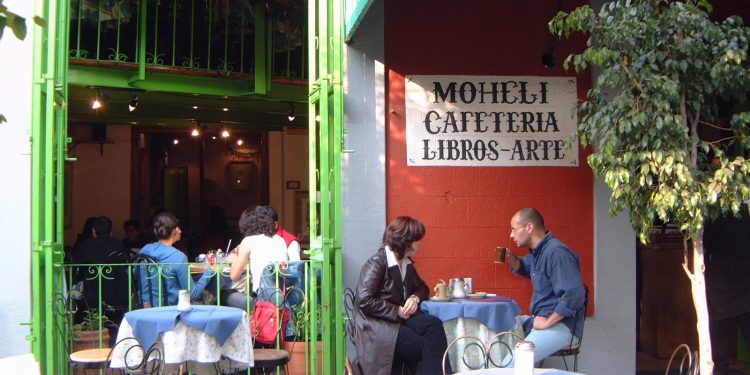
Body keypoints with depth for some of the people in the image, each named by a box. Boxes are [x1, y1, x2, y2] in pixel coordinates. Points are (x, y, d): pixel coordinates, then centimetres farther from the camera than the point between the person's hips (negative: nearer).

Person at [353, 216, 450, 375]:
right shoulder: (376, 263, -12)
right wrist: (397, 311, -17)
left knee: (433, 324, -25)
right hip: (377, 325, -7)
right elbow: (365, 301, -19)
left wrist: (415, 298, -2)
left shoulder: (407, 262, 13)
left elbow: (422, 287, 23)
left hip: (400, 319, 7)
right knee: (427, 347, -27)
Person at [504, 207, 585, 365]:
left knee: (510, 366, -25)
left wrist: (547, 322, -20)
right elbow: (524, 269, 34)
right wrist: (510, 257, 12)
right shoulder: (537, 251, 11)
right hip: (539, 319, 10)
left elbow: (574, 296, -29)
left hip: (560, 325, -10)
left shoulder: (556, 252, -21)